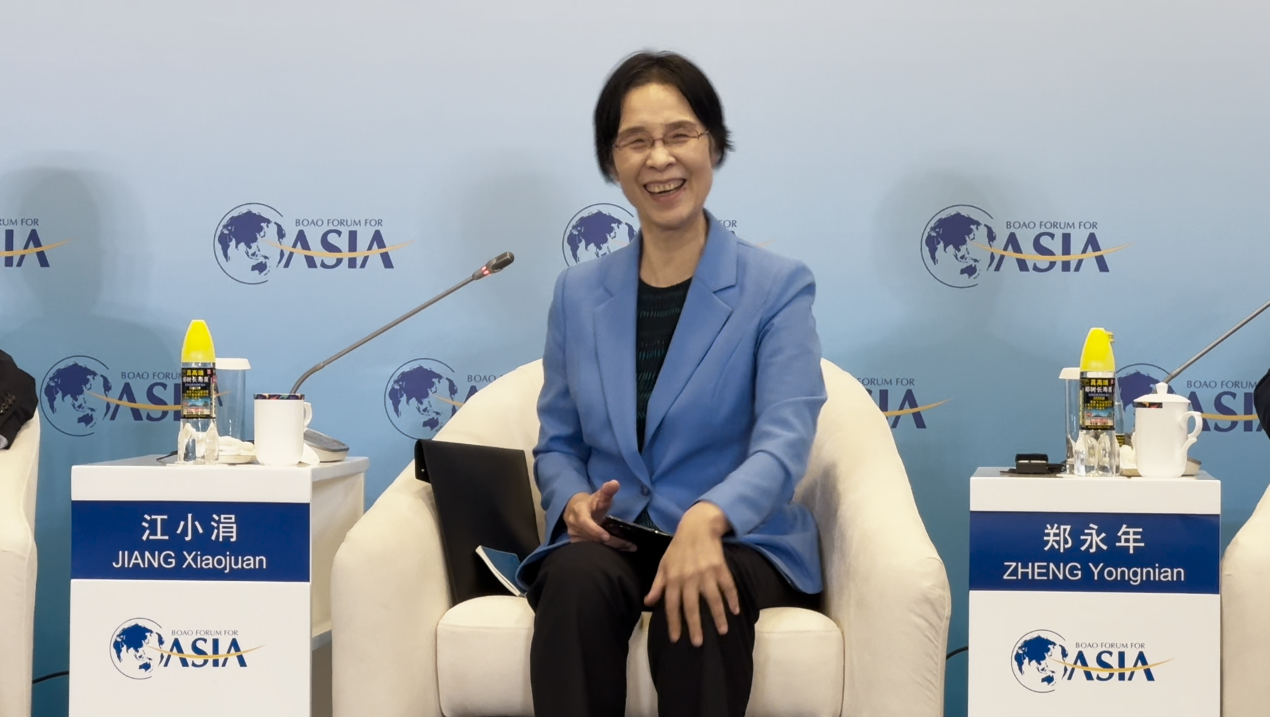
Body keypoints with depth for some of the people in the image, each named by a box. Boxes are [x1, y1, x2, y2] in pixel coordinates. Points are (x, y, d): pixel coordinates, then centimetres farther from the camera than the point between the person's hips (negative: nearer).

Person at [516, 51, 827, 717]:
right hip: (606, 542, 3)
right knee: (580, 579, -34)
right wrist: (574, 502, -8)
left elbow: (784, 441, -14)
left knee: (695, 607, -37)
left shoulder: (779, 287, 0)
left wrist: (706, 519, -36)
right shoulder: (577, 293, 13)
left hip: (738, 543, -2)